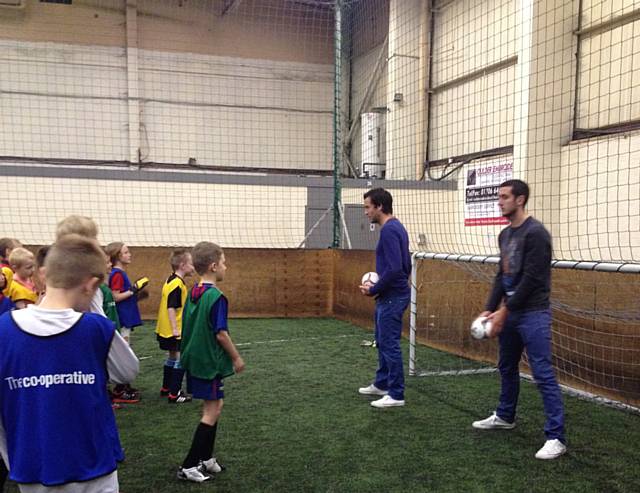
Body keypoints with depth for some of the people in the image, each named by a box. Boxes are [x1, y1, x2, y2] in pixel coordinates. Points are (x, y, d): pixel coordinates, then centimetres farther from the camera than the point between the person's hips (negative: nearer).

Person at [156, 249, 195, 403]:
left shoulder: (171, 280, 11)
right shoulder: (177, 284, -19)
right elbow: (171, 307, -25)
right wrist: (175, 329, -26)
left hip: (167, 329, 10)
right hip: (174, 330, -10)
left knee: (173, 357, 21)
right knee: (180, 359, -4)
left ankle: (166, 388, 34)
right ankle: (174, 394, -1)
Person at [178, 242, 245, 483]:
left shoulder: (193, 293, 5)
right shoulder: (216, 296, -20)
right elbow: (221, 334, -19)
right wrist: (237, 358, -7)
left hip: (194, 360, 9)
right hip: (210, 362, -9)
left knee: (214, 406, 18)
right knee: (212, 411, 2)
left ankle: (205, 459, 25)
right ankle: (188, 466, 5)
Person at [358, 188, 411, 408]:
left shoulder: (389, 230, -20)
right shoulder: (397, 227, 13)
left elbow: (394, 268, -27)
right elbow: (405, 265, 19)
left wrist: (373, 290, -15)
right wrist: (377, 286, 14)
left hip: (392, 298, -11)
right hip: (391, 295, 11)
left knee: (389, 345, -3)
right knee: (382, 342, 20)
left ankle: (396, 394, 5)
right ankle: (382, 384, 32)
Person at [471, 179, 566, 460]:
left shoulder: (535, 233, -18)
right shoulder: (505, 235, 12)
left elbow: (531, 279, -21)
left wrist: (504, 311, -18)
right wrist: (490, 309, 6)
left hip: (533, 314, -9)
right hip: (509, 313, 10)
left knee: (543, 374, -8)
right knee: (507, 368, 21)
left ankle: (556, 437, -3)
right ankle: (505, 417, 39)